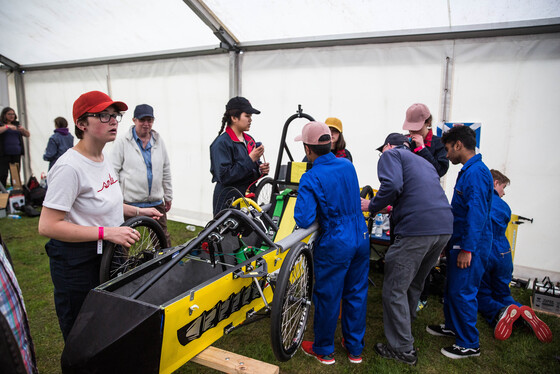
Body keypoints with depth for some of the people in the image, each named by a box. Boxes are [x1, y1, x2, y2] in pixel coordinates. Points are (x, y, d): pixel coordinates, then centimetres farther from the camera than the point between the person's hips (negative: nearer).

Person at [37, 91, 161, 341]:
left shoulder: (103, 160, 7)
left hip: (106, 256, 9)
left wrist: (137, 211, 8)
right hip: (76, 262, -8)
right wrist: (106, 232, -28)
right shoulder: (70, 167, -22)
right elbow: (47, 226, -25)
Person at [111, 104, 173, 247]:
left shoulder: (159, 141, 10)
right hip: (129, 203, -3)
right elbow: (113, 172, -2)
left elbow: (166, 170, 15)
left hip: (156, 203, 3)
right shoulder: (123, 142, -2)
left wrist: (168, 197, 16)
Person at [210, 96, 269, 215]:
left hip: (248, 198, 7)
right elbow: (224, 176, -20)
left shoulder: (249, 140, 13)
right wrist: (250, 160, -20)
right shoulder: (221, 143, -11)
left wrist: (261, 169, 1)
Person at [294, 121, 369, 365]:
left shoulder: (311, 178, -18)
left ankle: (324, 350, 29)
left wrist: (301, 207, -2)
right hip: (361, 238, 7)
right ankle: (355, 349, 32)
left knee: (327, 297, 10)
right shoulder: (348, 166, 2)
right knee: (356, 294, 17)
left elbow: (304, 220, -22)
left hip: (335, 245, -6)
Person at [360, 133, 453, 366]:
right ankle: (406, 322, 42)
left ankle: (403, 349, 9)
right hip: (445, 227, 9)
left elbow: (392, 185, -14)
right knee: (414, 283, 25)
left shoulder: (391, 155, 6)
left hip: (417, 228, -8)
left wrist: (371, 206, 0)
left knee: (395, 289, 2)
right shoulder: (423, 162, 30)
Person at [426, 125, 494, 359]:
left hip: (470, 245, -10)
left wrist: (467, 248, -24)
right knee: (452, 288, 20)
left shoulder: (476, 172, -19)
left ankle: (469, 344, 12)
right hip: (459, 242, 10)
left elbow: (477, 214, -25)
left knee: (462, 292, -1)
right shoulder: (468, 170, 13)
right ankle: (452, 326, 38)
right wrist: (450, 243, 23)